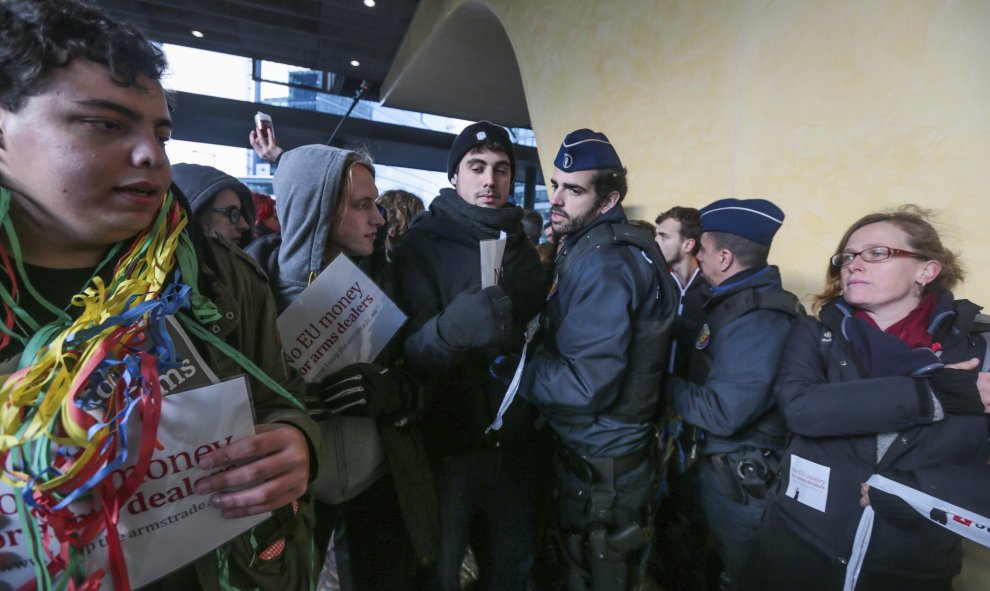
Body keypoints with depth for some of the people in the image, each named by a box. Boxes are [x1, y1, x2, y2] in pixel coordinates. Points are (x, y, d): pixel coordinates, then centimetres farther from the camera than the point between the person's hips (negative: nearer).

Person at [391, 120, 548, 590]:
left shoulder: (524, 249, 7)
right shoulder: (422, 244, -9)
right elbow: (409, 353, -19)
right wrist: (452, 327, -38)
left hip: (516, 443, 5)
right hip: (447, 444, -4)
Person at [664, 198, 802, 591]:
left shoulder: (756, 320, -30)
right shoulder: (739, 301, 2)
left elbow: (722, 414, -32)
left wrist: (666, 385, -21)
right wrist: (677, 381, -3)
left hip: (740, 477, -8)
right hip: (720, 462, 9)